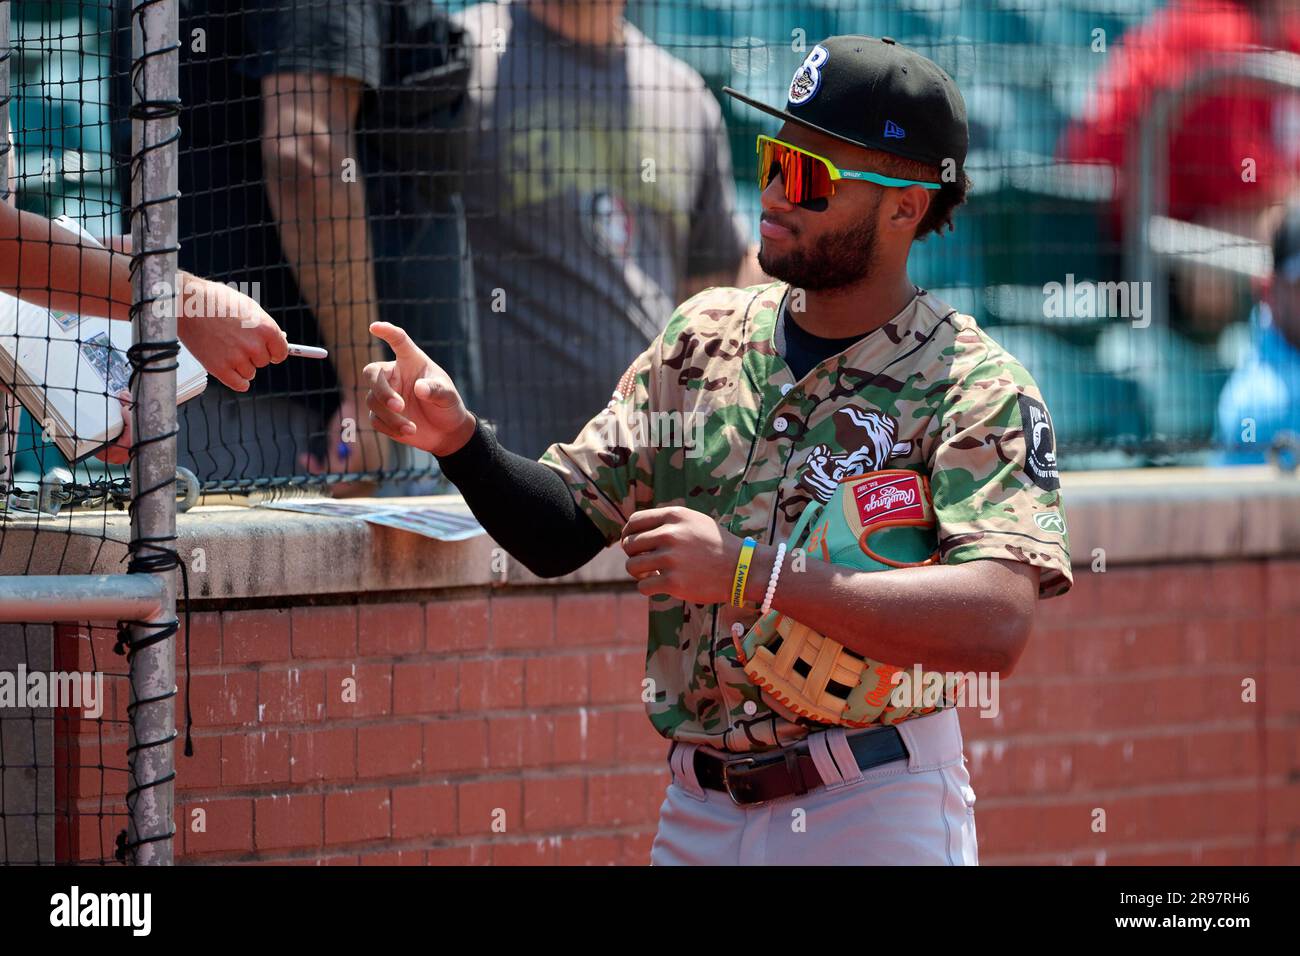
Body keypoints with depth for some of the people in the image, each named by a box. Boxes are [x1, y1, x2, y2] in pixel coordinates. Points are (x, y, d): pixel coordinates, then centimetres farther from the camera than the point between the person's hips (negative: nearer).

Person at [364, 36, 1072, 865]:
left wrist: (750, 572, -29)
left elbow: (995, 624, -26)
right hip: (699, 813, 5)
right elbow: (559, 533, 8)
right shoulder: (707, 338, 7)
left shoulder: (972, 387, -11)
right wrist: (458, 439, -12)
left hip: (876, 818, -5)